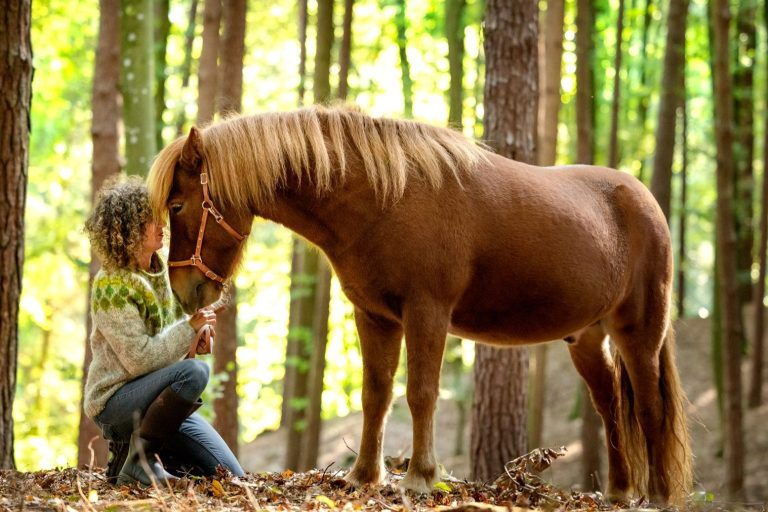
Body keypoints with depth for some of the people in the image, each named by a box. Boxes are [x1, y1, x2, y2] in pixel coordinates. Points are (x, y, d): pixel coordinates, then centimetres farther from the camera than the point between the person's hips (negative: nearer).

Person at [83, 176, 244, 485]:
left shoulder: (161, 269, 5)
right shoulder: (112, 285, -18)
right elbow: (139, 359, -22)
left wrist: (197, 335, -4)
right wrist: (189, 328, -24)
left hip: (157, 399, 7)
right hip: (114, 401, -7)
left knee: (231, 476, -2)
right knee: (194, 372, -34)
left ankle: (137, 452, 12)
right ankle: (137, 460, -20)